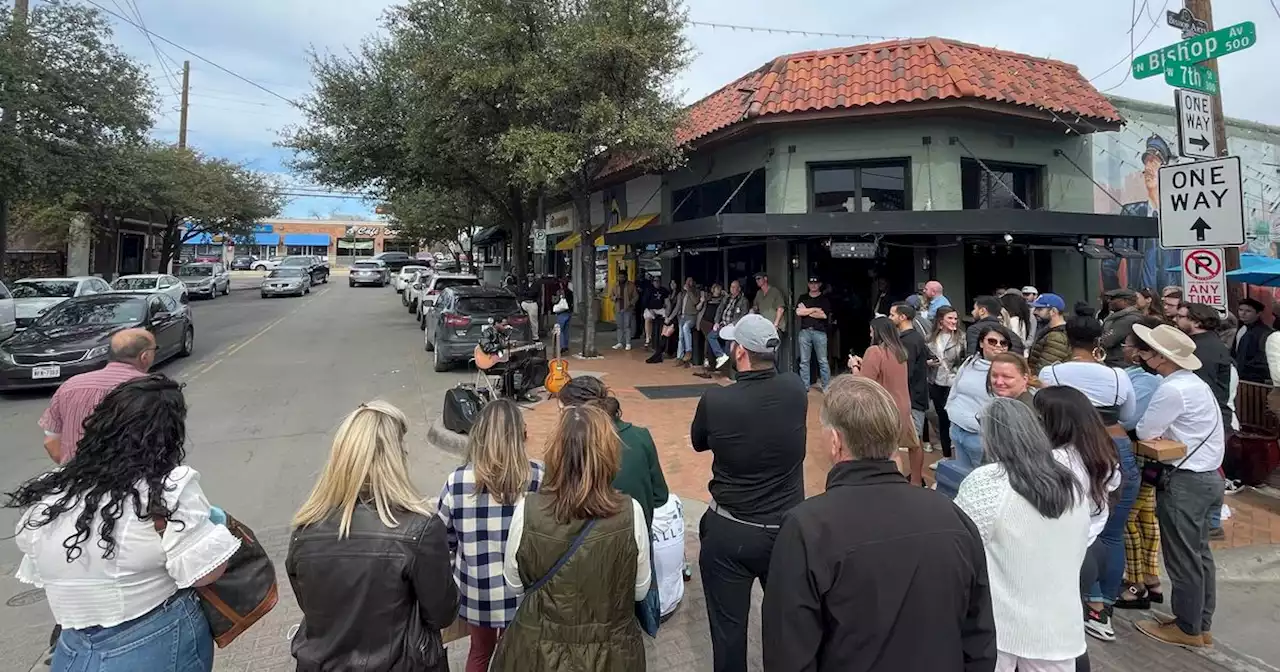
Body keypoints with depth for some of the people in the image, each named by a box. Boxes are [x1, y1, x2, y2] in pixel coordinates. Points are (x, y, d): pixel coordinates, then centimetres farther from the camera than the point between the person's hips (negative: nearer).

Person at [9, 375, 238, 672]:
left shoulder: (43, 497, -3)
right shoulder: (167, 490, -22)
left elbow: (37, 575, 9)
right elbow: (206, 572, -21)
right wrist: (211, 523, -4)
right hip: (163, 648, -3)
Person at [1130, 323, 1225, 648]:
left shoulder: (1172, 389, -21)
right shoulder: (1194, 383, 11)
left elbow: (1143, 432, -15)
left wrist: (1150, 427, 3)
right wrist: (1161, 428, 1)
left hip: (1184, 481, -10)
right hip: (1206, 477, 10)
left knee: (1182, 557, 3)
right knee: (1199, 553, 17)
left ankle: (1187, 629, 16)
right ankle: (1201, 624, 28)